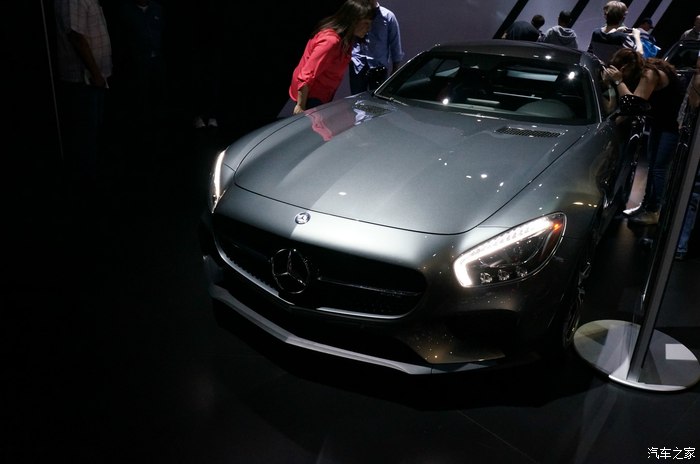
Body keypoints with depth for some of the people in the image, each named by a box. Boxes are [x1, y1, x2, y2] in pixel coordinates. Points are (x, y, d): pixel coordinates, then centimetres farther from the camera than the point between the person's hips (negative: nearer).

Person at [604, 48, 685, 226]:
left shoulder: (651, 74, -25)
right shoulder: (641, 73, 1)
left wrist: (619, 81, -30)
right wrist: (615, 80, -12)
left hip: (675, 122, -9)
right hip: (659, 121, 9)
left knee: (659, 167, -8)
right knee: (652, 164, 10)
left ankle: (653, 212, -3)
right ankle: (646, 205, 18)